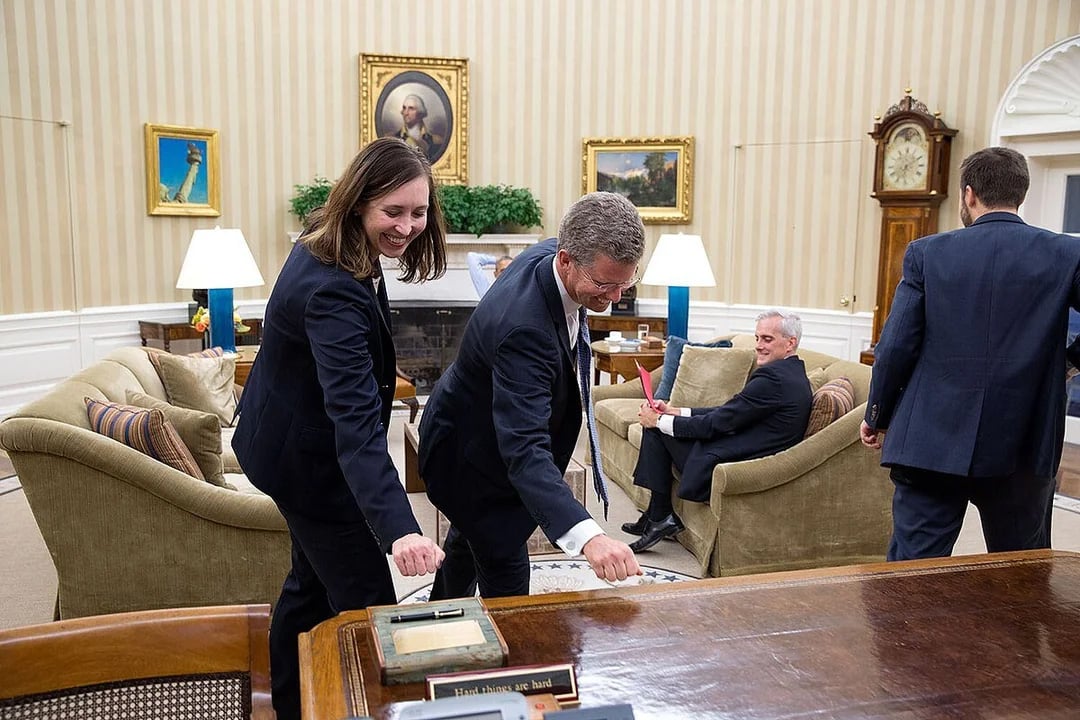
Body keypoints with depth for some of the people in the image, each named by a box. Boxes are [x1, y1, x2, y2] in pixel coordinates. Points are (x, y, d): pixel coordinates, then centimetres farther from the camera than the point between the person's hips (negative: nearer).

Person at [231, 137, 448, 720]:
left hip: (293, 444, 10)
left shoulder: (329, 251, -3)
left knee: (314, 578, 24)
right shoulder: (333, 291, -34)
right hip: (310, 459, -10)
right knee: (366, 604, -1)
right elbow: (357, 421, -45)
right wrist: (399, 529, -54)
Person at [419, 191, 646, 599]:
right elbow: (524, 450, -52)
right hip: (470, 454, -10)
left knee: (471, 534, 31)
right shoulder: (523, 326, -44)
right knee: (506, 573, -3)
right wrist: (588, 536, -64)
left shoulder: (549, 254, -17)